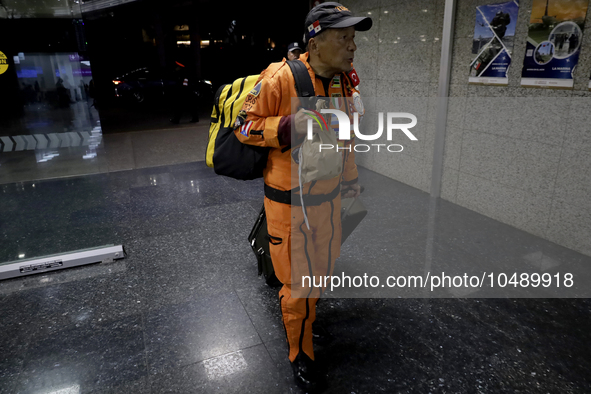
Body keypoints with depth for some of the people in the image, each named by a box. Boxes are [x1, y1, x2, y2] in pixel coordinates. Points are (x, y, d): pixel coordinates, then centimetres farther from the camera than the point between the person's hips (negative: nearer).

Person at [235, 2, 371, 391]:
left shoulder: (348, 79, 1)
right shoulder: (280, 78, -20)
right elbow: (245, 125, -12)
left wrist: (351, 178, 17)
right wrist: (288, 126, -28)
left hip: (329, 197, 7)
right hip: (290, 202, -6)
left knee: (322, 268, 24)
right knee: (298, 280, 7)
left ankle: (301, 313, 54)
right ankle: (301, 355, 31)